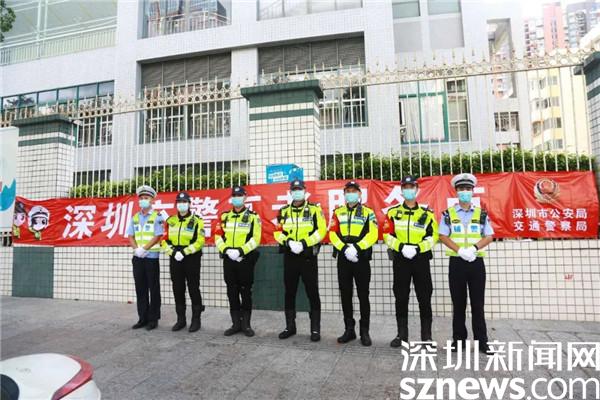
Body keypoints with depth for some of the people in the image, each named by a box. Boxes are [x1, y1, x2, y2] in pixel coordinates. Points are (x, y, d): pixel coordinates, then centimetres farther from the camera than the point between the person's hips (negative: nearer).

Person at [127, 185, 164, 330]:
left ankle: (153, 319, 10)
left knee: (153, 288, 1)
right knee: (140, 288, 9)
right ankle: (143, 318, 19)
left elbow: (157, 236, -11)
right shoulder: (134, 218, 13)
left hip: (151, 257, -5)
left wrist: (144, 249, -17)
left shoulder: (157, 217, -3)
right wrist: (136, 249, -9)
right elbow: (131, 236, 8)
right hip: (137, 258, 5)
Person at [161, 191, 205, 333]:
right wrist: (173, 252, -9)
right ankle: (181, 319, 22)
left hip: (192, 259, -4)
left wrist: (184, 252, -18)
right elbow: (165, 240, 8)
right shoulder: (170, 221, 10)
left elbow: (200, 241, -10)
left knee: (193, 289, 1)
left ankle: (196, 319, 12)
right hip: (175, 259, 4)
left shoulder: (196, 221, -3)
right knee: (178, 289, 10)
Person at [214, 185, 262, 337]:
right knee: (232, 292, 9)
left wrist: (240, 251, -19)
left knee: (246, 292, 3)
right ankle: (236, 324, 19)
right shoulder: (225, 216, 11)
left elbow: (255, 238, -9)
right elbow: (218, 237, 6)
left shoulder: (253, 216, 0)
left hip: (246, 259, -4)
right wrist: (227, 250, -11)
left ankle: (246, 324, 14)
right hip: (228, 259, 4)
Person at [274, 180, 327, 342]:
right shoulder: (284, 211, 9)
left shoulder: (315, 210, 0)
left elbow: (321, 230, -8)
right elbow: (278, 232, 5)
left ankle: (315, 329, 11)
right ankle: (290, 326, 23)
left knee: (312, 293, 1)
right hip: (289, 257, 3)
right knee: (289, 293, 10)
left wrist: (304, 243, -18)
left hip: (308, 257, -3)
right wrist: (288, 242, -14)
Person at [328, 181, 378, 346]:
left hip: (361, 258, -2)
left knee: (363, 295, 2)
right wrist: (345, 248, -14)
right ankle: (349, 330, 19)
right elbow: (333, 234, 1)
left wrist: (357, 248, -19)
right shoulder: (338, 213, 10)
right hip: (343, 258, 3)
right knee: (345, 295, 8)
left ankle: (364, 331, 13)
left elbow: (373, 234, -8)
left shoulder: (368, 212, 4)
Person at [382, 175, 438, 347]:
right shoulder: (393, 212, 6)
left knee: (424, 298, 4)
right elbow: (387, 235, 0)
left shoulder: (427, 213, 5)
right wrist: (402, 247, -15)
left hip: (421, 259, 0)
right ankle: (402, 335, 18)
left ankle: (426, 336, 17)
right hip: (400, 260, 1)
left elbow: (432, 237, -1)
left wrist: (417, 248, -16)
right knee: (401, 298, 7)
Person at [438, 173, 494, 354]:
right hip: (457, 262, -1)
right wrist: (460, 250, -15)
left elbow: (489, 236, 4)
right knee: (458, 303, 6)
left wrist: (474, 248, -14)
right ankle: (458, 339, 16)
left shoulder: (481, 213, 8)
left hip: (477, 262, 1)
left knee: (478, 303, 4)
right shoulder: (448, 214, 4)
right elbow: (443, 236, -2)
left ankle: (482, 341, 13)